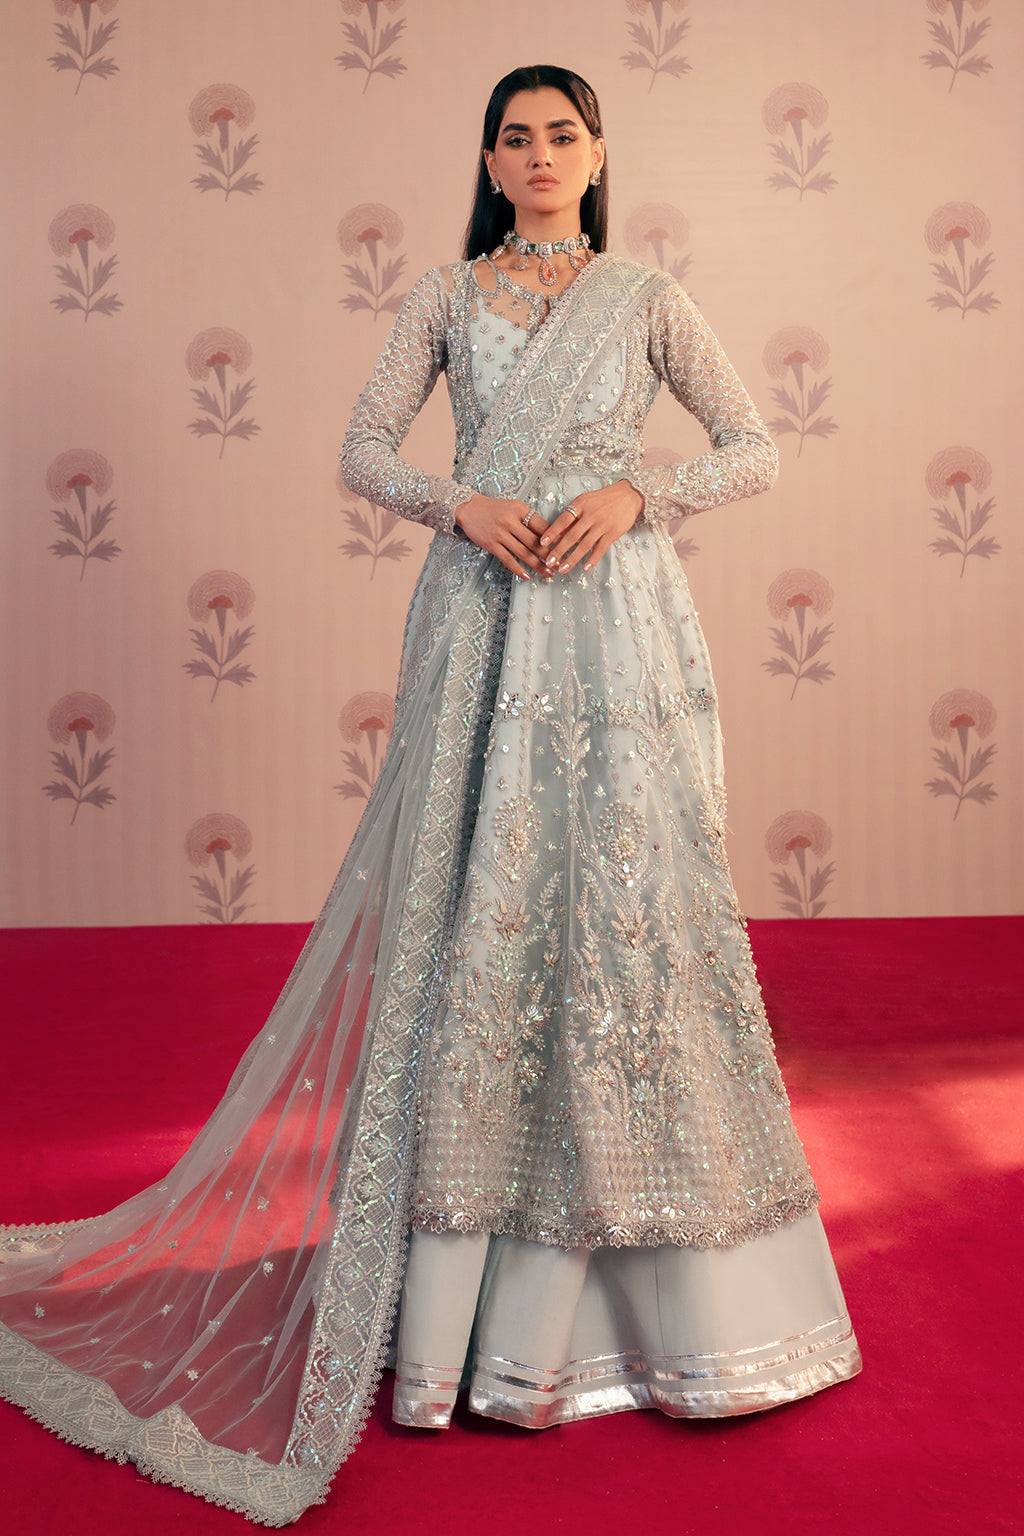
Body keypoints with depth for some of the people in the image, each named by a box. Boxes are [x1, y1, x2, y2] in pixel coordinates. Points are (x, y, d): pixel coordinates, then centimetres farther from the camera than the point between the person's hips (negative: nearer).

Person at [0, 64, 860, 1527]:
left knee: (624, 906, -4)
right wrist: (462, 499, -12)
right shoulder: (446, 298, 12)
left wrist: (636, 493, -9)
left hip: (616, 629, 0)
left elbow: (754, 449, 7)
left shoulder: (645, 297, 9)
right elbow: (364, 447, 6)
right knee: (474, 906, -2)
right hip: (482, 624, 1)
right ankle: (466, 1284, 9)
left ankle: (648, 1277, 10)